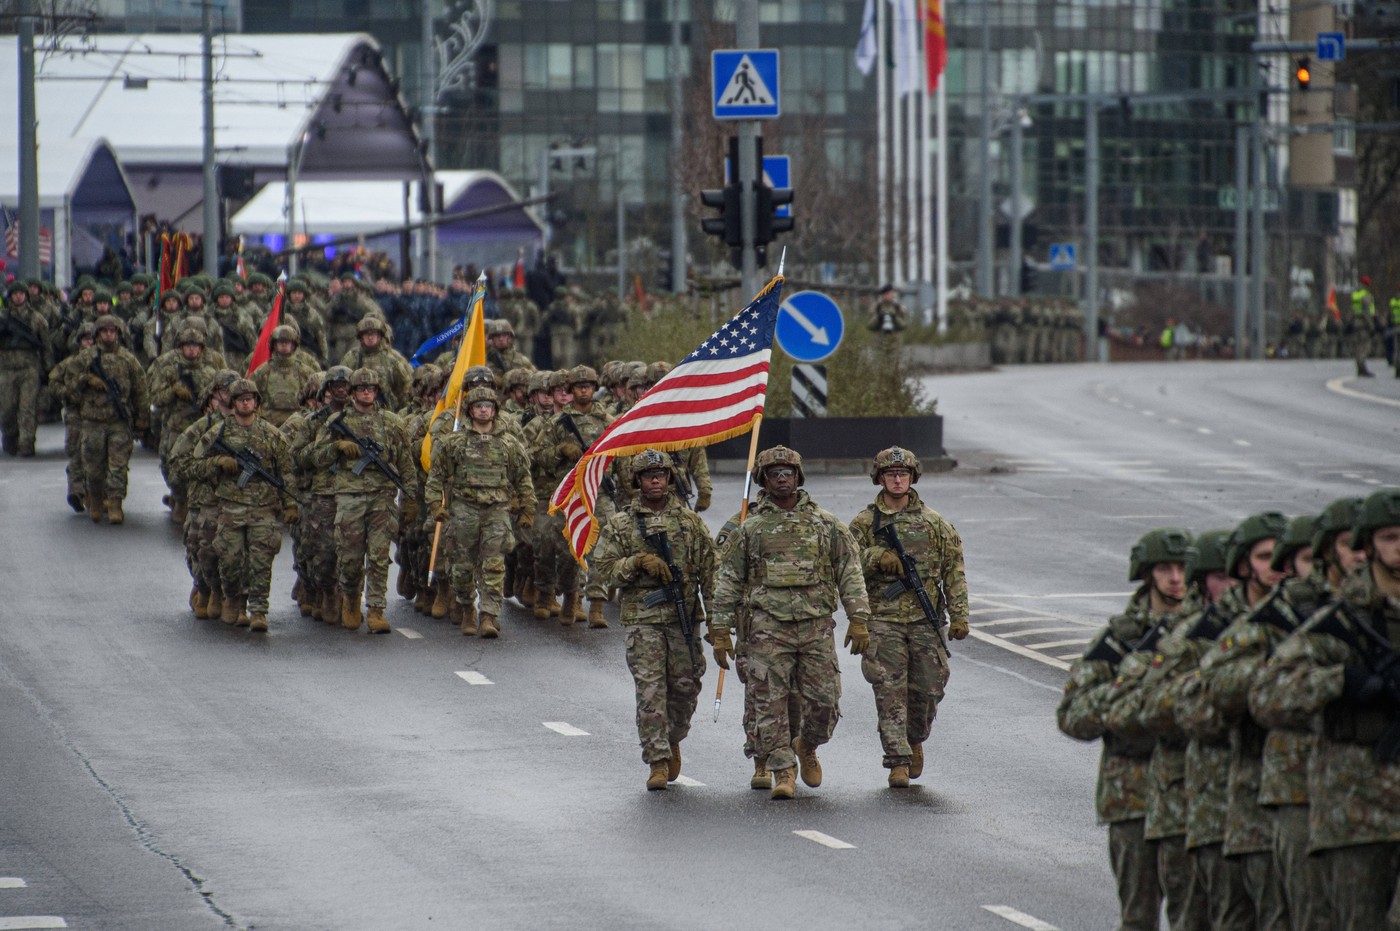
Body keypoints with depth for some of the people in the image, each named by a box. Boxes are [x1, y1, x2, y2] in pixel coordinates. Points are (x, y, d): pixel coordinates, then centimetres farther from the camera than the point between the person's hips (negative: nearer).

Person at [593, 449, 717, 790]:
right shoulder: (620, 524, 4)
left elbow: (708, 570, 10)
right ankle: (658, 760, -5)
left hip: (685, 618, 2)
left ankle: (672, 740, 31)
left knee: (686, 687, 5)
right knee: (650, 691, -8)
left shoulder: (690, 522, 9)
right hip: (643, 619, -2)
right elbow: (602, 567, 0)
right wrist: (638, 562, -15)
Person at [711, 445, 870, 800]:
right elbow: (729, 582, 8)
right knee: (771, 704, -4)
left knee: (825, 700, 0)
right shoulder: (750, 529, 5)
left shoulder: (826, 525, 7)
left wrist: (859, 620, -3)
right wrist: (720, 631, 3)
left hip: (817, 627, 1)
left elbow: (850, 574, 6)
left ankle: (807, 747, 29)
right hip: (769, 629, -1)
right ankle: (783, 772, 4)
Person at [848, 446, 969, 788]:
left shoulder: (934, 523, 7)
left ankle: (915, 741, 31)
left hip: (926, 619, 2)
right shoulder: (864, 523, 4)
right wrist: (875, 557, -17)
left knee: (928, 689, 5)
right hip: (883, 619, -2)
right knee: (890, 690, -7)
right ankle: (898, 761, -5)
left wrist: (959, 616, 1)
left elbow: (954, 571, 8)